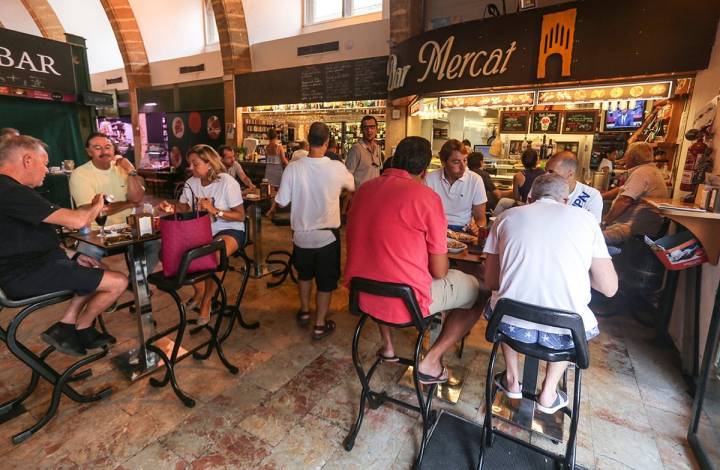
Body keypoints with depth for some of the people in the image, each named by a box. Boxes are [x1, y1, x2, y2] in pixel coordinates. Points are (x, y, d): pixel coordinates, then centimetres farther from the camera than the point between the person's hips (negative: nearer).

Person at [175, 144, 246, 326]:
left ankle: (207, 301, -5)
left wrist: (214, 210, -25)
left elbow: (240, 216, -14)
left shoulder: (227, 182, -13)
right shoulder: (191, 183, 3)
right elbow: (182, 208, 9)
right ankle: (199, 290, 10)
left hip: (230, 230, -6)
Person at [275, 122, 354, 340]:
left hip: (301, 233, 2)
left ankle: (304, 311, 42)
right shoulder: (337, 169, -14)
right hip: (328, 235, -2)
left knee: (304, 273, 26)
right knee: (326, 281, 13)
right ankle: (320, 324, 23)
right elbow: (352, 186, 6)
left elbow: (282, 202, -8)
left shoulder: (293, 168, -14)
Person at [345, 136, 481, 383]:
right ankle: (431, 360, 8)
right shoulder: (426, 197, -14)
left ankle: (387, 345, 34)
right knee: (478, 290, 13)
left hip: (362, 295, 6)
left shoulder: (364, 189, 3)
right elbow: (439, 272, -10)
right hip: (406, 303, -6)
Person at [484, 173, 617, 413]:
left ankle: (512, 379, 34)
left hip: (512, 325, 0)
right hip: (564, 332, 0)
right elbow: (610, 288, 5)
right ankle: (549, 392, 30)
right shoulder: (586, 218, 4)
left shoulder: (508, 216, 5)